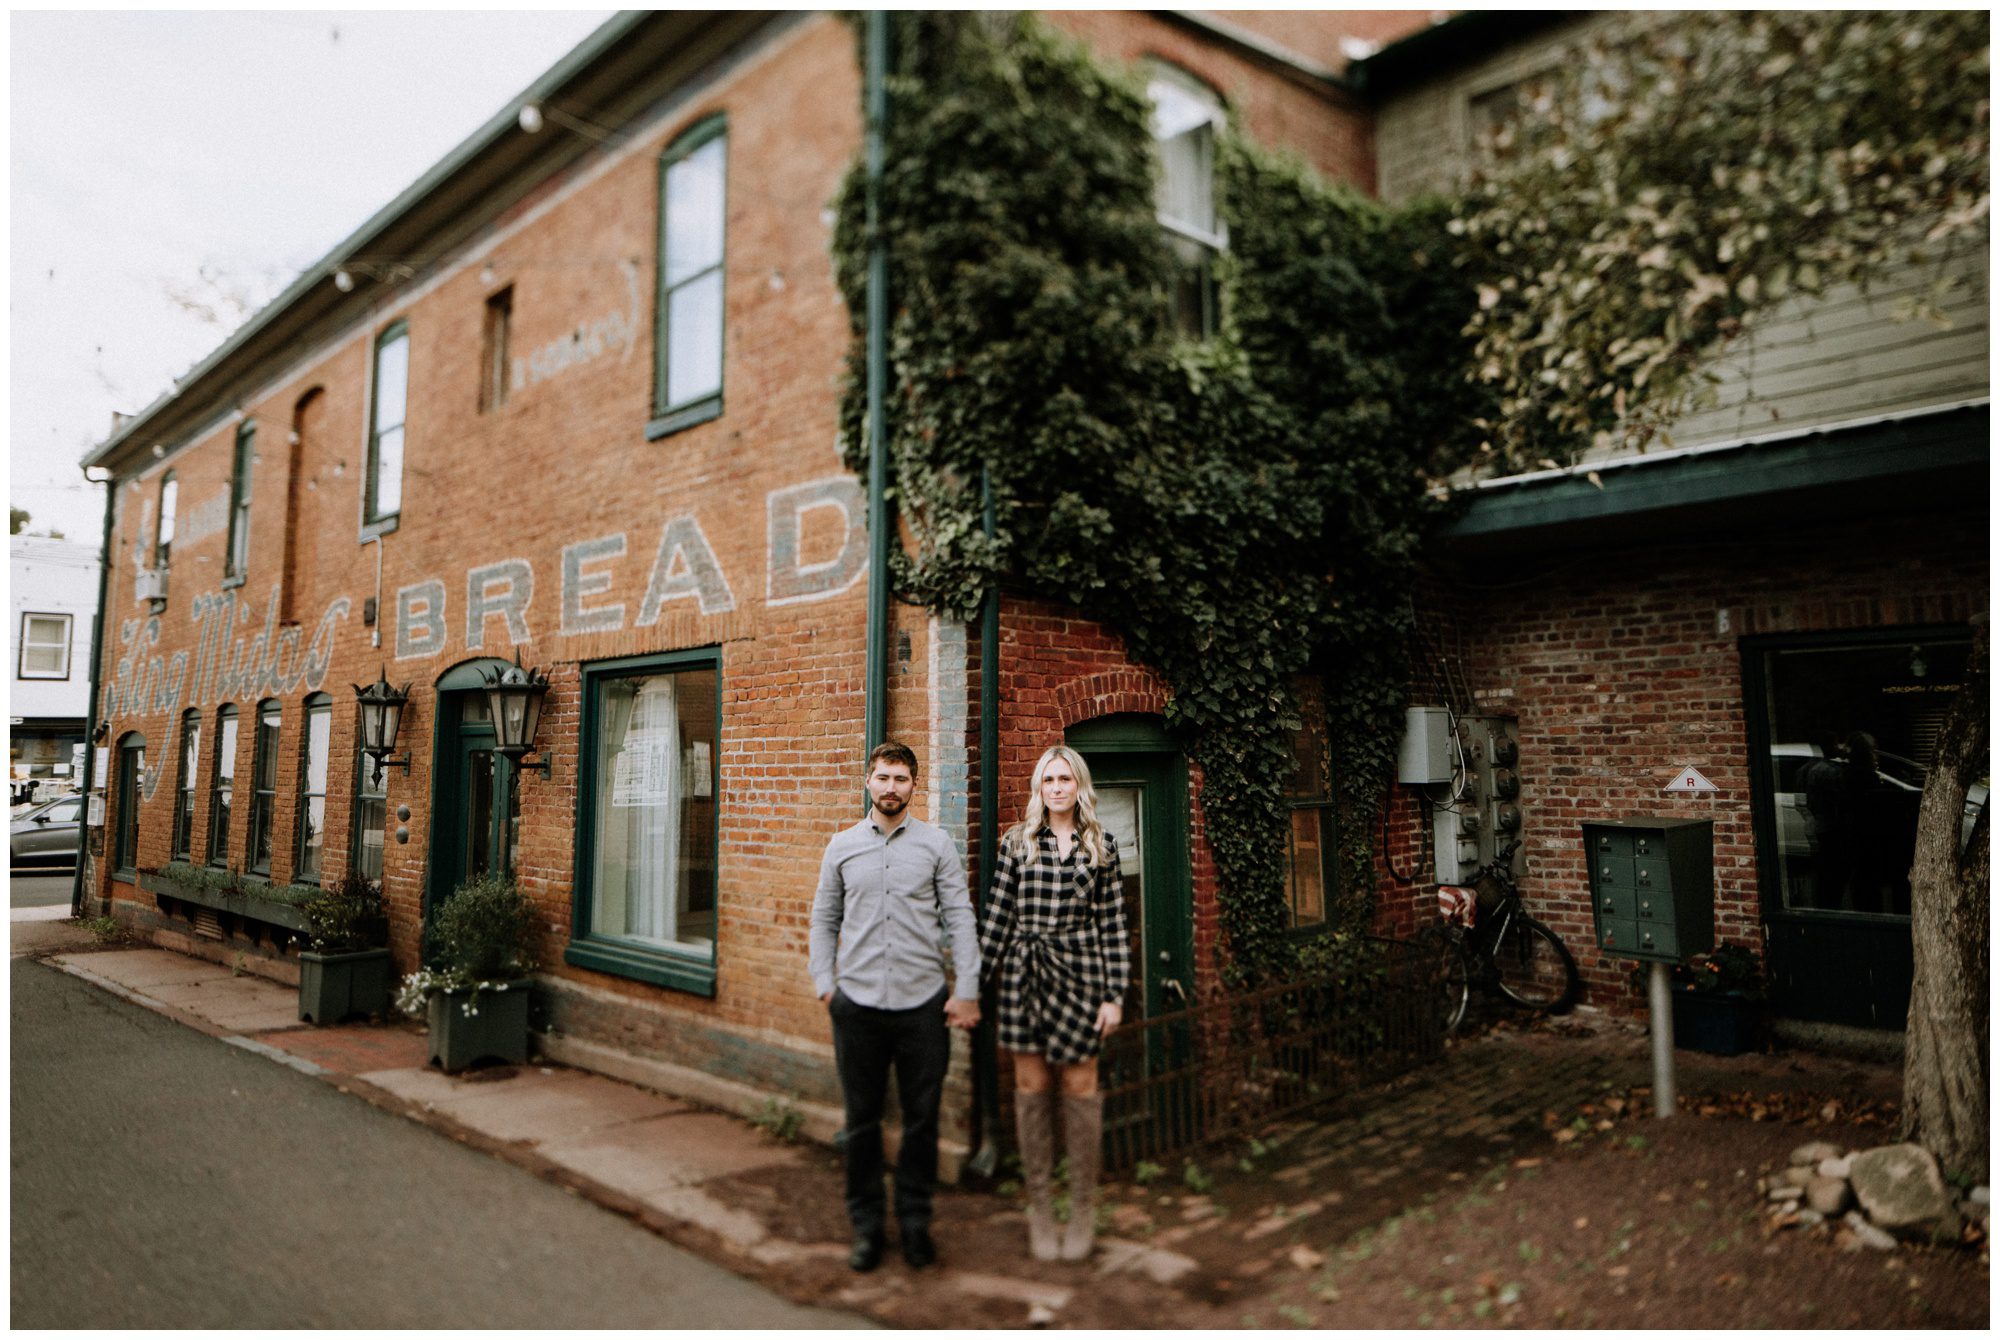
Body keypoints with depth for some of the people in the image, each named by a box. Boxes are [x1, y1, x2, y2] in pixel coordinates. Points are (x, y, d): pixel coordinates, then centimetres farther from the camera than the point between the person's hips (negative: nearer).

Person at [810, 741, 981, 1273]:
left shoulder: (937, 844, 2)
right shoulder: (843, 846, 7)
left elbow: (961, 920, 0)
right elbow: (824, 920, 12)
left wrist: (966, 990, -6)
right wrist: (824, 983, 3)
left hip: (923, 1003, -1)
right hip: (857, 1004, 1)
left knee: (922, 1119, 8)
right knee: (862, 1119, 9)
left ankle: (915, 1220, 25)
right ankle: (866, 1224, 24)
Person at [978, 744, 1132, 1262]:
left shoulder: (1101, 845, 3)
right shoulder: (1017, 841, 4)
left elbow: (1112, 922, 1)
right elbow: (998, 912, 5)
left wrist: (1114, 993, -2)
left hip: (1079, 972, -1)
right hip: (1024, 973, 1)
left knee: (1079, 1085, 4)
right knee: (1031, 1087, 6)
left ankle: (1083, 1209, 19)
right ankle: (1040, 1208, 19)